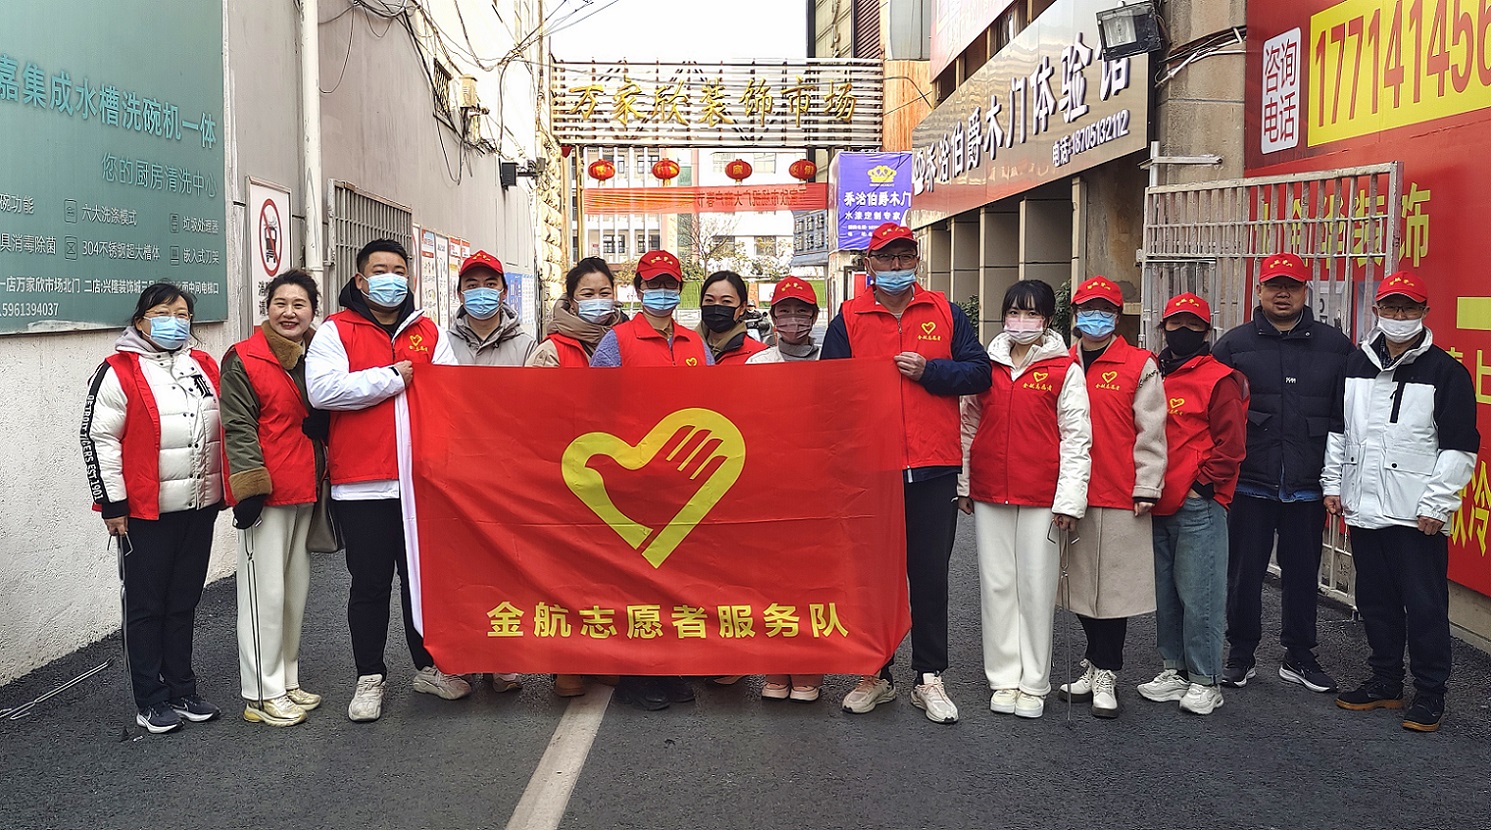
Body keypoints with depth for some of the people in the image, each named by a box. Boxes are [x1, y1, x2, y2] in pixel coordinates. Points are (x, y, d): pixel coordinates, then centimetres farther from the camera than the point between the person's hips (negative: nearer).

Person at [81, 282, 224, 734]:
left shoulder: (205, 366, 10)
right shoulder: (119, 371, -9)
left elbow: (226, 427, 18)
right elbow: (98, 438, -10)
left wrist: (226, 488, 16)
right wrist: (113, 505, -11)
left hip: (200, 509, 6)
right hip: (146, 513, -5)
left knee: (184, 604, 14)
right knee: (147, 607, 5)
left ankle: (183, 691, 25)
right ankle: (151, 701, 15)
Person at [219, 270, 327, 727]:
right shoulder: (243, 360, -8)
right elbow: (239, 428, -12)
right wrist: (250, 489, -18)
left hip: (305, 490, 7)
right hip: (265, 493, -7)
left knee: (296, 587, 14)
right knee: (265, 590, -4)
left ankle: (287, 681, 26)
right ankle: (261, 695, 6)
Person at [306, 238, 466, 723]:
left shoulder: (428, 332, 12)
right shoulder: (335, 331, 1)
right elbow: (322, 390, -16)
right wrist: (392, 378, -13)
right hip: (362, 483, -3)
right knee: (370, 584, 5)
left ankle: (428, 666, 28)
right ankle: (370, 678, 19)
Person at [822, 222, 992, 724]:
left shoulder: (945, 313, 8)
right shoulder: (848, 319, 5)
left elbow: (979, 373, 4)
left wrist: (928, 371, -11)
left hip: (934, 467, 0)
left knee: (930, 575, 6)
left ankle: (929, 678, 17)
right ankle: (875, 675, 21)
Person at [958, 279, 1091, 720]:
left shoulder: (1064, 369, 0)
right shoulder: (985, 365, 9)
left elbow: (1076, 437, -3)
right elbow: (968, 427, 14)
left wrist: (1069, 499, -8)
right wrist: (963, 485, 11)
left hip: (1041, 497, -3)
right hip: (989, 494, 3)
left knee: (1036, 587, 2)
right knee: (997, 584, 7)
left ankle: (1034, 683, 14)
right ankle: (1004, 679, 18)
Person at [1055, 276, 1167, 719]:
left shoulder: (1140, 365, -1)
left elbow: (1150, 432, -2)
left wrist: (1146, 488, -6)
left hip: (1120, 499, -4)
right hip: (1072, 495, 4)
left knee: (1114, 586, 0)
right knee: (1081, 581, 11)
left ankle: (1105, 674, 13)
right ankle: (1098, 666, 27)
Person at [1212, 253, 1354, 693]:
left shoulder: (1335, 346, 6)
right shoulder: (1234, 344, 3)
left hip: (1307, 486, 1)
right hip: (1250, 483, -1)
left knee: (1303, 573, 11)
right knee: (1245, 571, 6)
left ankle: (1298, 656, 26)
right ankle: (1241, 654, 20)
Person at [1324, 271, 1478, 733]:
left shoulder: (1445, 372, -4)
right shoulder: (1356, 365, 11)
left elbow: (1460, 447, -7)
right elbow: (1337, 429, 18)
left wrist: (1436, 505, -11)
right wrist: (1333, 485, 12)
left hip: (1417, 516, -5)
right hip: (1363, 509, 5)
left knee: (1424, 606, 0)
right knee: (1375, 602, 14)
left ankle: (1429, 695, 13)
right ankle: (1385, 682, 27)